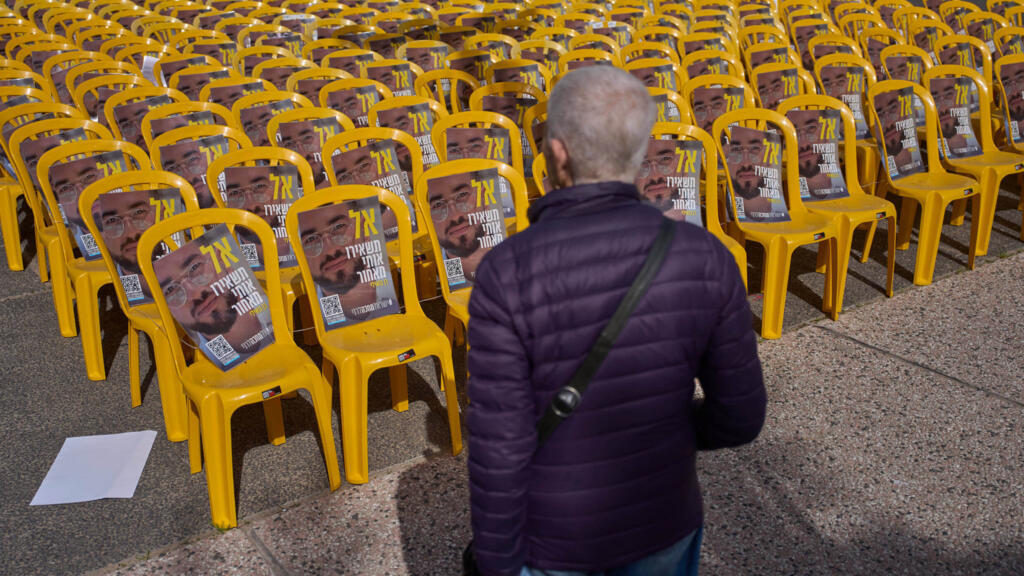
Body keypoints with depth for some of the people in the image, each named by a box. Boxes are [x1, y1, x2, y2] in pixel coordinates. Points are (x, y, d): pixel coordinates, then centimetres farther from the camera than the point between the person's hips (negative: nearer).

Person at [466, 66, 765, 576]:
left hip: (556, 531, -2)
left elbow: (499, 449, -23)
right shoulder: (703, 258, -19)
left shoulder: (508, 275, -28)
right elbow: (739, 414, -11)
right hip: (658, 515, 3)